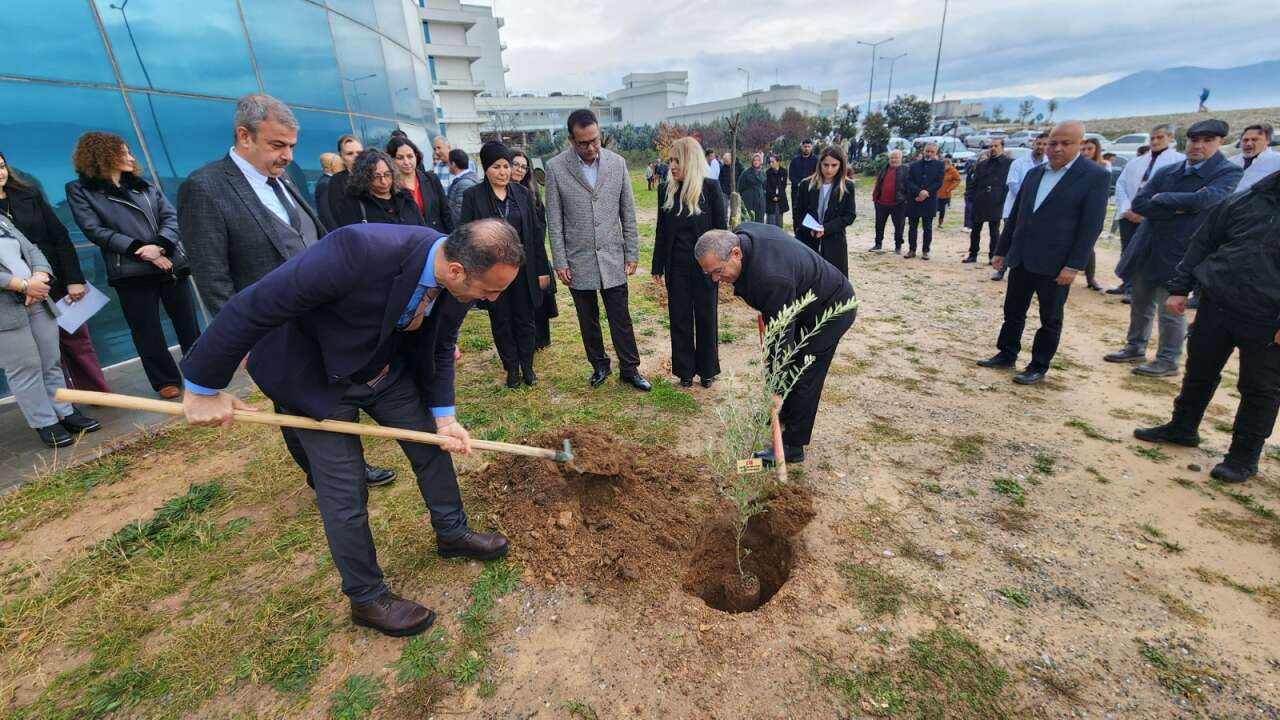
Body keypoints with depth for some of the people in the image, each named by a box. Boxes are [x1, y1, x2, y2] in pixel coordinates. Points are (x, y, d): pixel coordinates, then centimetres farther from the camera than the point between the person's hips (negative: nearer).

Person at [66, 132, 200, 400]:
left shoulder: (143, 185, 15)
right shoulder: (80, 190, 4)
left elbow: (171, 216, 3)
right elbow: (94, 230, -6)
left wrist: (160, 245, -15)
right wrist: (139, 249, -16)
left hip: (172, 264, 3)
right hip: (131, 272, -3)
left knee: (187, 323, 8)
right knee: (147, 331, 4)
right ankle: (166, 381, 15)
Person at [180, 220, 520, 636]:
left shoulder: (457, 285, -18)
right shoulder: (361, 251, -39)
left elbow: (439, 349, -1)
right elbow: (253, 306, -30)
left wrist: (445, 417, -6)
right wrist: (204, 387, -20)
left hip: (387, 370, 6)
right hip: (314, 376, -6)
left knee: (433, 446, 13)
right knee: (345, 493, -1)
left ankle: (452, 533, 38)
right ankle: (367, 597, 22)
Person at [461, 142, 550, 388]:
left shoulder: (522, 193, 2)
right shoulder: (473, 195, -5)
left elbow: (536, 232, 3)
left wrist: (542, 269, 1)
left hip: (523, 267, 2)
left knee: (525, 319, 10)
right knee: (501, 322, 10)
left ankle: (527, 366, 27)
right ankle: (511, 368, 26)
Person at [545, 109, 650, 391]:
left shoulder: (617, 163, -1)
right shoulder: (555, 168, -6)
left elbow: (628, 212, 4)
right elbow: (554, 221, -3)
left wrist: (632, 254, 2)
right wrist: (560, 262, -5)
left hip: (613, 258, 1)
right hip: (578, 261, 0)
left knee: (621, 318, 5)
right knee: (588, 320, 12)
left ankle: (629, 369, 20)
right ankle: (599, 365, 30)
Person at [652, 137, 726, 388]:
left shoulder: (711, 188, -7)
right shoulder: (667, 192, 3)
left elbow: (721, 228, -5)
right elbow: (661, 232, 7)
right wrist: (658, 266, 6)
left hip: (705, 266, -3)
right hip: (676, 267, 3)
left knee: (706, 319, 9)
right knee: (680, 320, 9)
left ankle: (707, 370, 25)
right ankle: (685, 371, 22)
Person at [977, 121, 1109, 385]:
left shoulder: (1095, 177, -6)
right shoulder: (1034, 173, 10)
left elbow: (1091, 226, -11)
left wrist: (1074, 265, -16)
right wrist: (1001, 250, 12)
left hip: (1055, 264, -5)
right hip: (1021, 259, 5)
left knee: (1050, 319, 6)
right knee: (1013, 312, 13)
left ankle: (1039, 367, 16)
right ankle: (1006, 354, 26)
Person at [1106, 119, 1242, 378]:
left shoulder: (1229, 172, -6)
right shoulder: (1166, 172, 6)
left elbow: (1202, 199, -23)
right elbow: (1138, 204, -5)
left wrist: (1161, 198, -10)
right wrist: (1177, 210, -16)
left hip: (1179, 252, -5)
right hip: (1146, 249, 5)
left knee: (1171, 309, 1)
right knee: (1140, 303, 15)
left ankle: (1168, 361, 13)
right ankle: (1135, 347, 30)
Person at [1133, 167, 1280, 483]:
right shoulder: (1248, 199, 4)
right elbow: (1202, 244, 9)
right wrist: (1179, 288, 4)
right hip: (1216, 304, 3)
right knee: (1199, 372, 15)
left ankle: (1245, 455, 20)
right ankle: (1182, 428, 33)